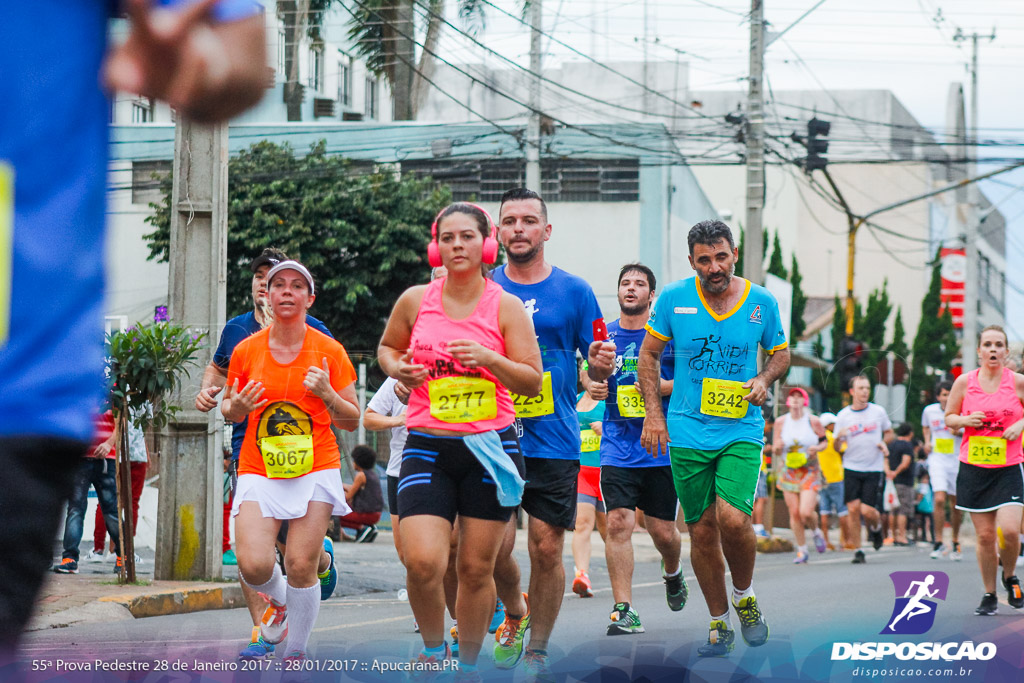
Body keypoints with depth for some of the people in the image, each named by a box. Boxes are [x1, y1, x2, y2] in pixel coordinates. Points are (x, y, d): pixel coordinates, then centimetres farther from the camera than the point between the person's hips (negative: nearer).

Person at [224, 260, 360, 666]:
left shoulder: (329, 351, 0)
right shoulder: (246, 351, 3)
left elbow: (352, 422, 4)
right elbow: (229, 411, 16)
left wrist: (327, 394, -14)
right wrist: (236, 407, -7)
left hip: (316, 468, -1)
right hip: (259, 471, 1)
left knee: (302, 566, -10)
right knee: (253, 565, -16)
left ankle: (296, 654, 10)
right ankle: (276, 599, 20)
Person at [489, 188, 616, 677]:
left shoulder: (574, 292, 4)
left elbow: (597, 370, 8)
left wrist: (602, 364, -14)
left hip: (554, 441, 0)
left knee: (547, 548, -1)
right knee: (496, 546, -5)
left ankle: (537, 651, 13)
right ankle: (515, 613, 25)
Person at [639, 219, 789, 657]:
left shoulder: (762, 302, -1)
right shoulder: (673, 299, -3)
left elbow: (780, 352, 15)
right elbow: (649, 354, 8)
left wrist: (765, 379, -7)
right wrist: (653, 414, 1)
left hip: (742, 429, -1)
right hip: (687, 433, 1)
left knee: (733, 519, -19)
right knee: (702, 531, 4)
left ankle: (745, 596, 10)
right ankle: (719, 623, 21)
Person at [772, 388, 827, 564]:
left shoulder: (813, 421, -6)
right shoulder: (781, 422, 0)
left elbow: (824, 440, 8)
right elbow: (776, 450, 5)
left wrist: (817, 448, -13)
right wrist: (778, 447, -19)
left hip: (810, 472, -2)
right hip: (788, 472, 2)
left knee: (806, 512, -15)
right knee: (794, 513, 1)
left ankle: (816, 531, 21)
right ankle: (802, 551, 15)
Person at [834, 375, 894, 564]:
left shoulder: (878, 411, 2)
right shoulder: (843, 416, 2)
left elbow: (889, 432, 19)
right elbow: (837, 447, 5)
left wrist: (884, 443, -3)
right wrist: (839, 438, -18)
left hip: (874, 470, -1)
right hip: (851, 469, 1)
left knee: (867, 510, -11)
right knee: (853, 509, -7)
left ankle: (876, 527, 25)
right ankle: (858, 551, 4)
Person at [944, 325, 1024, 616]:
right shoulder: (964, 382, 2)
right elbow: (949, 418, 12)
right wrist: (966, 420, -8)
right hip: (973, 469, 1)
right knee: (985, 535, 2)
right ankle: (989, 595, 17)